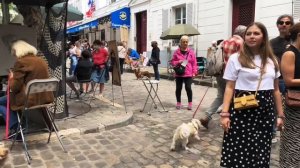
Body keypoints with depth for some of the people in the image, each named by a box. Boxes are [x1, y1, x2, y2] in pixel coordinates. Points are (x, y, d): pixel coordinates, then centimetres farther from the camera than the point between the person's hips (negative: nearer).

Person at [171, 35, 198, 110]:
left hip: (188, 74, -1)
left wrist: (194, 72, -2)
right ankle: (178, 103, 23)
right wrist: (178, 62, -13)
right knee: (178, 88, 8)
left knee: (188, 88, -5)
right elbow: (172, 62, 6)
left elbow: (194, 63, 3)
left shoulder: (191, 52, 2)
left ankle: (190, 103, 11)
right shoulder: (176, 52, 2)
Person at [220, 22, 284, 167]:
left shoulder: (271, 60, 10)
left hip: (265, 111, 4)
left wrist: (280, 114, 13)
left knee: (261, 154, 10)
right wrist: (225, 113, -11)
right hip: (242, 110, -3)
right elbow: (229, 88, -4)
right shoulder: (236, 58, -2)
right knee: (238, 152, 1)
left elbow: (275, 89, 15)